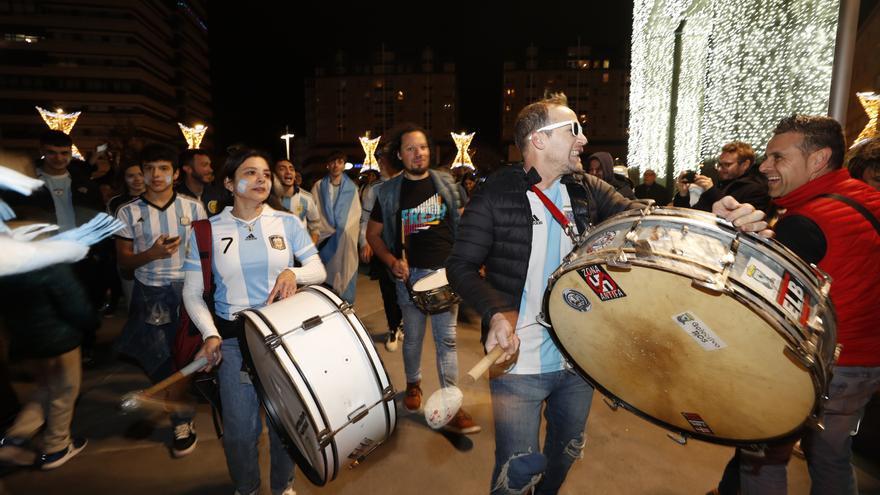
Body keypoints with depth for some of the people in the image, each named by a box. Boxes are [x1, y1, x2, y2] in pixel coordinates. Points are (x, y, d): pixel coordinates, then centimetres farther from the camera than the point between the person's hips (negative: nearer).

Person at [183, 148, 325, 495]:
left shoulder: (288, 223, -1)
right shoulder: (207, 231, -3)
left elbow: (319, 270, 1)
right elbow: (193, 292, -1)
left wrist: (294, 273, -20)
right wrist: (210, 335, -15)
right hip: (233, 339, 0)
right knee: (240, 427, 9)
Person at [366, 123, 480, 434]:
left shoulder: (446, 183, 5)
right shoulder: (389, 191, 1)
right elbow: (373, 234, 6)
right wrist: (392, 262, -9)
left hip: (447, 270, 0)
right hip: (411, 274, 0)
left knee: (447, 339, 1)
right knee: (413, 336, 14)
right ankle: (413, 384, 39)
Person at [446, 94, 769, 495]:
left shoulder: (586, 189, 3)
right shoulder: (495, 195, -12)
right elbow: (461, 266, -13)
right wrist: (497, 312, -30)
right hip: (520, 360, -5)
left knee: (567, 451, 26)